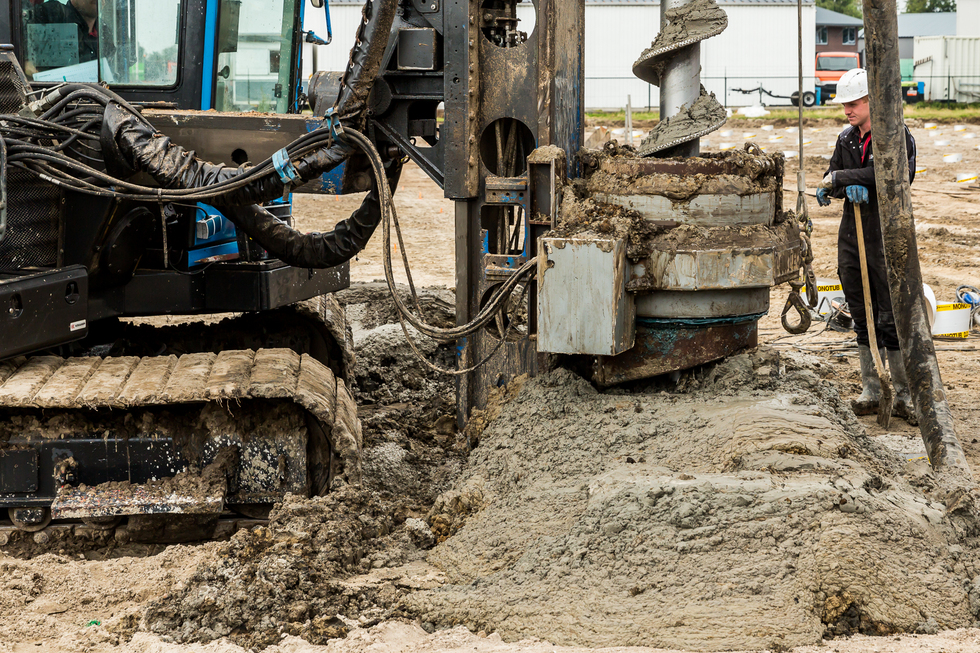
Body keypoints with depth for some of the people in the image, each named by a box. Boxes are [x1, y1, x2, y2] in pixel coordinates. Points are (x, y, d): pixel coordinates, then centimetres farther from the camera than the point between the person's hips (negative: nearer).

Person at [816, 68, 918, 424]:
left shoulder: (898, 136, -8)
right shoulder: (847, 138, 12)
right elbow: (829, 183, 7)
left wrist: (840, 177, -17)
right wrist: (849, 187, -16)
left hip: (886, 237, -6)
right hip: (852, 236, 6)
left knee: (891, 319, -7)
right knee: (862, 318, 10)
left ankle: (904, 394, 1)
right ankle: (870, 389, 17)